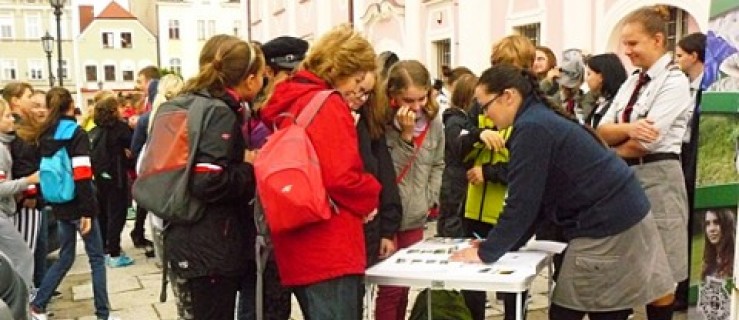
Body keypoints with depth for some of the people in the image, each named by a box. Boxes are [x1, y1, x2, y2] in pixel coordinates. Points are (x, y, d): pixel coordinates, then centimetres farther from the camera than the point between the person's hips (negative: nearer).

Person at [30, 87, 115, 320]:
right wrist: (86, 211, -18)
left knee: (65, 258, 18)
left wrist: (52, 203, 18)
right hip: (77, 207, -6)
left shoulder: (44, 136, 8)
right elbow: (82, 178, -19)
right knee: (97, 258, 4)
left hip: (60, 206, 7)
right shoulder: (77, 134, -13)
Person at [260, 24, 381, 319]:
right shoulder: (328, 104, -13)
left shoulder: (289, 103, 14)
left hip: (300, 245, 9)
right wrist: (370, 198, -3)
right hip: (328, 246, -9)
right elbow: (340, 176, -22)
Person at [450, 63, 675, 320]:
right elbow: (536, 199, 15)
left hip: (608, 227, -10)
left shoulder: (532, 128, -17)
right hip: (624, 218, 10)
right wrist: (497, 243, 12)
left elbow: (522, 203, -18)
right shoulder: (542, 118, 14)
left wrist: (488, 252, -8)